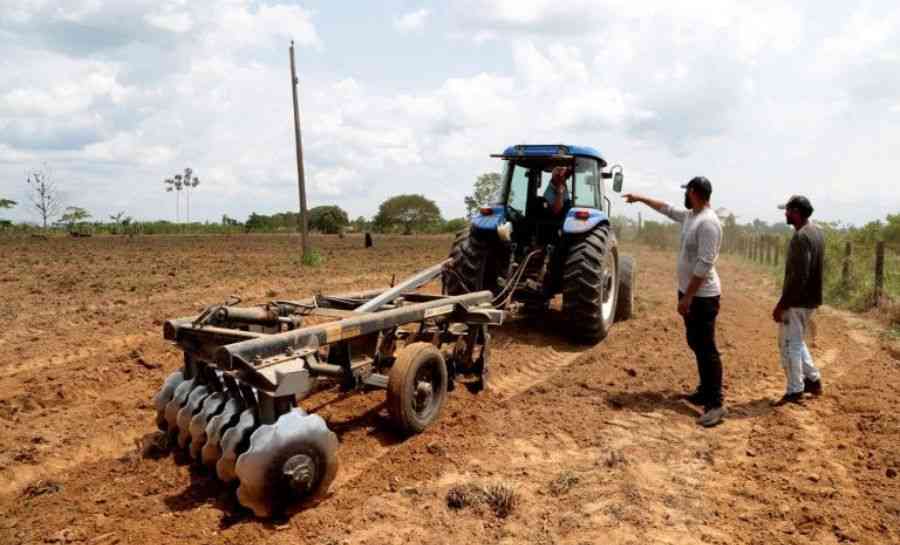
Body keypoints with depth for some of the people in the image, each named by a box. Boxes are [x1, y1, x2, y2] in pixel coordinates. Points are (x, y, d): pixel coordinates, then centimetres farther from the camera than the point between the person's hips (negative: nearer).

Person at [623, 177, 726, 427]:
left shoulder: (708, 223, -22)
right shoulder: (690, 216, 9)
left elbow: (704, 265, -26)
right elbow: (666, 209, 29)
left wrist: (687, 297, -24)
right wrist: (640, 198, 33)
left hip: (702, 296, -10)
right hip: (690, 293, 10)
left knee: (707, 349, -7)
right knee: (696, 345, 18)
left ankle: (716, 403, -1)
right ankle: (705, 391, 30)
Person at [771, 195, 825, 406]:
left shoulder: (801, 237, -21)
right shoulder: (817, 232, 9)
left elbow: (798, 277, -25)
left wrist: (781, 304, -20)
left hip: (797, 301, -10)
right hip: (810, 299, 10)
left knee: (789, 344, 1)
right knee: (797, 341, 22)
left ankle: (795, 391, 9)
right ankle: (813, 380, 29)